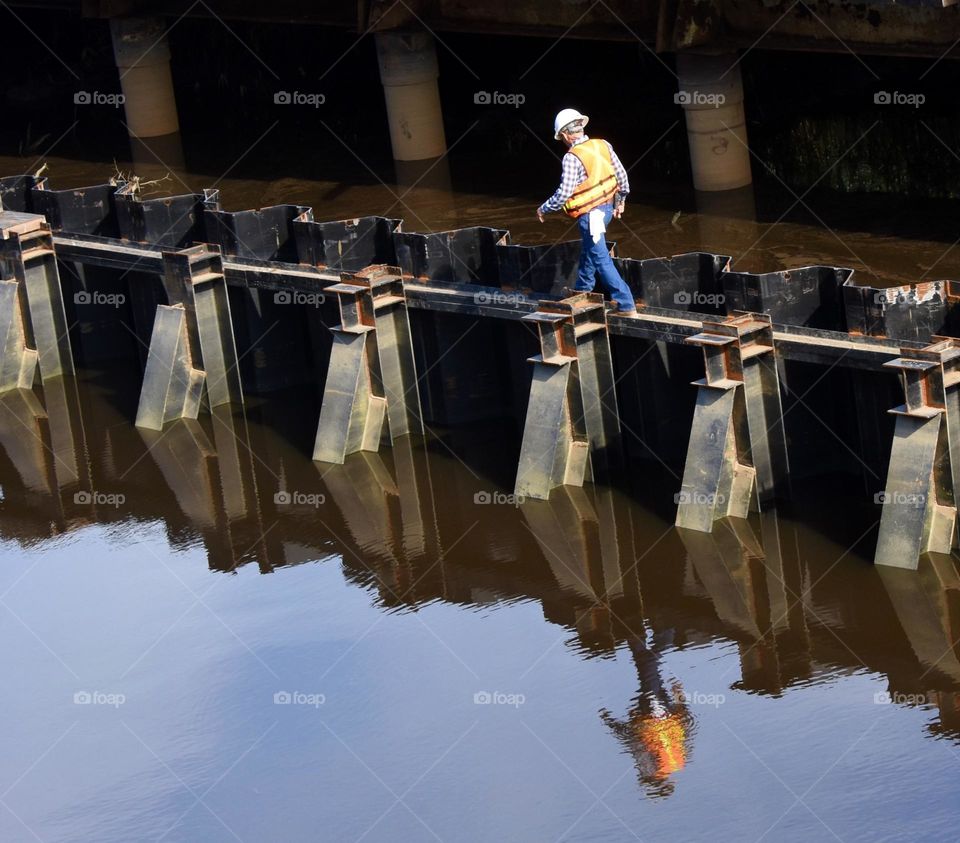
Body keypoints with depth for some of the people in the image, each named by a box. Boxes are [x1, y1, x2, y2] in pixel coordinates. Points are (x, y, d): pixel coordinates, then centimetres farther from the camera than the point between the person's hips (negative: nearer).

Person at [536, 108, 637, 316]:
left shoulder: (572, 158, -22)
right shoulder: (603, 145, -1)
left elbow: (564, 193, -22)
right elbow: (621, 174, 7)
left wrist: (543, 209, -6)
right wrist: (620, 201, 22)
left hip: (590, 213, -8)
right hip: (607, 206, 8)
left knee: (601, 260, -2)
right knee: (589, 251, 28)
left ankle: (626, 305, -4)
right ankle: (582, 291, 46)